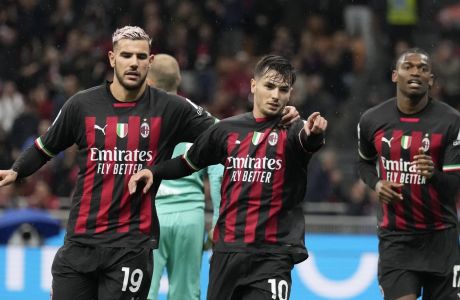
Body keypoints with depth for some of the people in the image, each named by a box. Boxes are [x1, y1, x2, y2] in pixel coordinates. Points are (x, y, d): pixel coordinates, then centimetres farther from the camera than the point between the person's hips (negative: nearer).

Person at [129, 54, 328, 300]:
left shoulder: (292, 130, -3)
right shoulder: (227, 130, 8)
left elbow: (307, 141, -26)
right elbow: (188, 162, 20)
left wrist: (313, 135, -49)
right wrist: (153, 171, 4)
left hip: (273, 254, -4)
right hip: (227, 251, 4)